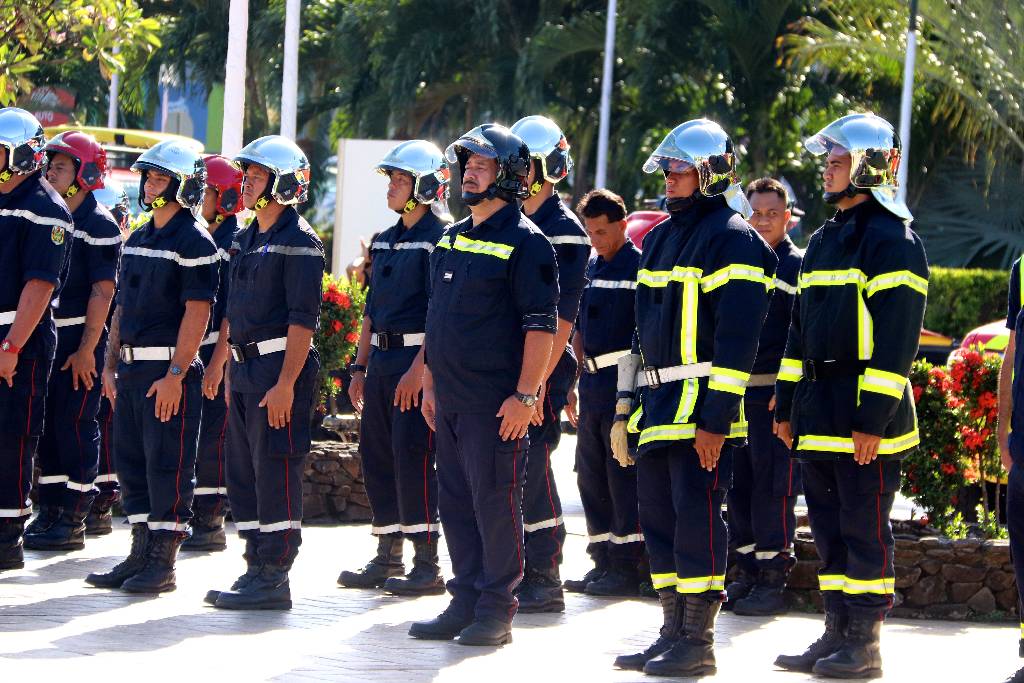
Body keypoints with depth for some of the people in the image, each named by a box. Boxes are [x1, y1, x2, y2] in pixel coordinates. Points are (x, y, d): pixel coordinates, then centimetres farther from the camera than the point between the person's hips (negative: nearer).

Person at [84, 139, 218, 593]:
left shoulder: (194, 242, -10)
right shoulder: (137, 239, 17)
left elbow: (196, 313, -16)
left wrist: (175, 374, -21)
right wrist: (110, 364, 14)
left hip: (169, 370, -9)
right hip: (131, 368, 9)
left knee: (167, 463, -6)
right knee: (130, 461, 10)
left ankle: (162, 562, -2)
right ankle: (141, 554, 16)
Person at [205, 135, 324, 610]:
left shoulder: (298, 241, -10)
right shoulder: (250, 238, 17)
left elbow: (302, 319, -16)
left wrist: (285, 383, -22)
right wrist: (233, 374, 19)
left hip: (280, 368, -9)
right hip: (246, 367, 9)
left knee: (276, 473, -7)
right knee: (243, 472, 11)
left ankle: (274, 578, -4)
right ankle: (257, 567, 17)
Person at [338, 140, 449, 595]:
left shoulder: (439, 239, -10)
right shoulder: (386, 241, 17)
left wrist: (418, 369, -22)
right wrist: (360, 367, 16)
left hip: (417, 358, -9)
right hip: (382, 358, 9)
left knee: (412, 457, -10)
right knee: (376, 456, 9)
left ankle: (427, 566, -6)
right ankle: (388, 559, 17)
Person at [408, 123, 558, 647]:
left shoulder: (524, 242, -9)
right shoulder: (451, 240, 15)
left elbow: (541, 325, -14)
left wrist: (525, 394, -19)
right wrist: (430, 381, 18)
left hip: (495, 403, -8)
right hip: (450, 399, 8)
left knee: (495, 503, -3)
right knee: (455, 502, 11)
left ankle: (496, 612, 3)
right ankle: (465, 603, 18)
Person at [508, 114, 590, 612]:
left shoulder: (564, 232, -9)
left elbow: (560, 320, -14)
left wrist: (536, 383, -19)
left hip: (542, 370, -8)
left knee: (531, 468, -8)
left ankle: (544, 581, -2)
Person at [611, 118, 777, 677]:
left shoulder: (732, 239, -9)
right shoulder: (660, 238, 18)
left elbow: (737, 337, -15)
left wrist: (716, 419, -19)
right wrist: (626, 405, 20)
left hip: (701, 402, -9)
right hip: (657, 404, 9)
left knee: (696, 515, -7)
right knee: (658, 516, 10)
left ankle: (698, 642, -2)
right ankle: (674, 633, 17)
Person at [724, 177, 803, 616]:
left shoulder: (797, 266, -3)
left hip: (777, 395, -7)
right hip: (735, 394, 7)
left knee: (774, 487, -6)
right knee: (740, 485, 9)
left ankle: (773, 580, -2)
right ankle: (746, 575, 16)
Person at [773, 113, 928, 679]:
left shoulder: (893, 242, -10)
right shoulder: (823, 241, 17)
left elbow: (896, 339, -16)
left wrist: (873, 419, -20)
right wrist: (787, 405, 17)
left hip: (866, 408, -9)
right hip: (818, 410, 9)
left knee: (864, 526, -4)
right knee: (828, 525, 11)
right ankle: (837, 635, 18)